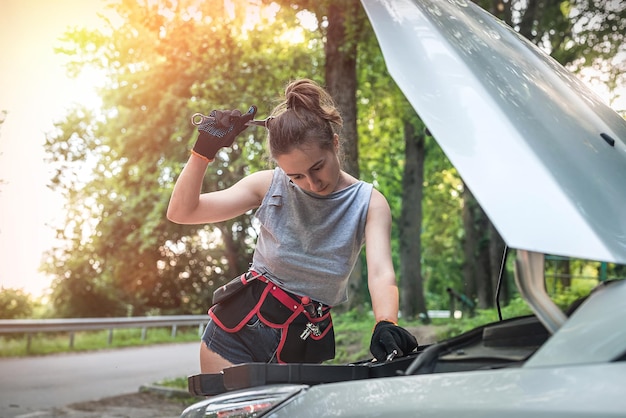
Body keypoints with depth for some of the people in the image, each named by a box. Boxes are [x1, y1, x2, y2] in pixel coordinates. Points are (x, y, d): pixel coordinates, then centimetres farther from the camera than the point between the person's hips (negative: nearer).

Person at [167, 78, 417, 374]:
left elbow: (381, 273, -23)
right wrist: (203, 151, -21)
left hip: (302, 346, 0)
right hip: (237, 327, 0)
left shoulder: (369, 204, -7)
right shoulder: (271, 185, -7)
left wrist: (385, 325, -44)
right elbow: (181, 212, -7)